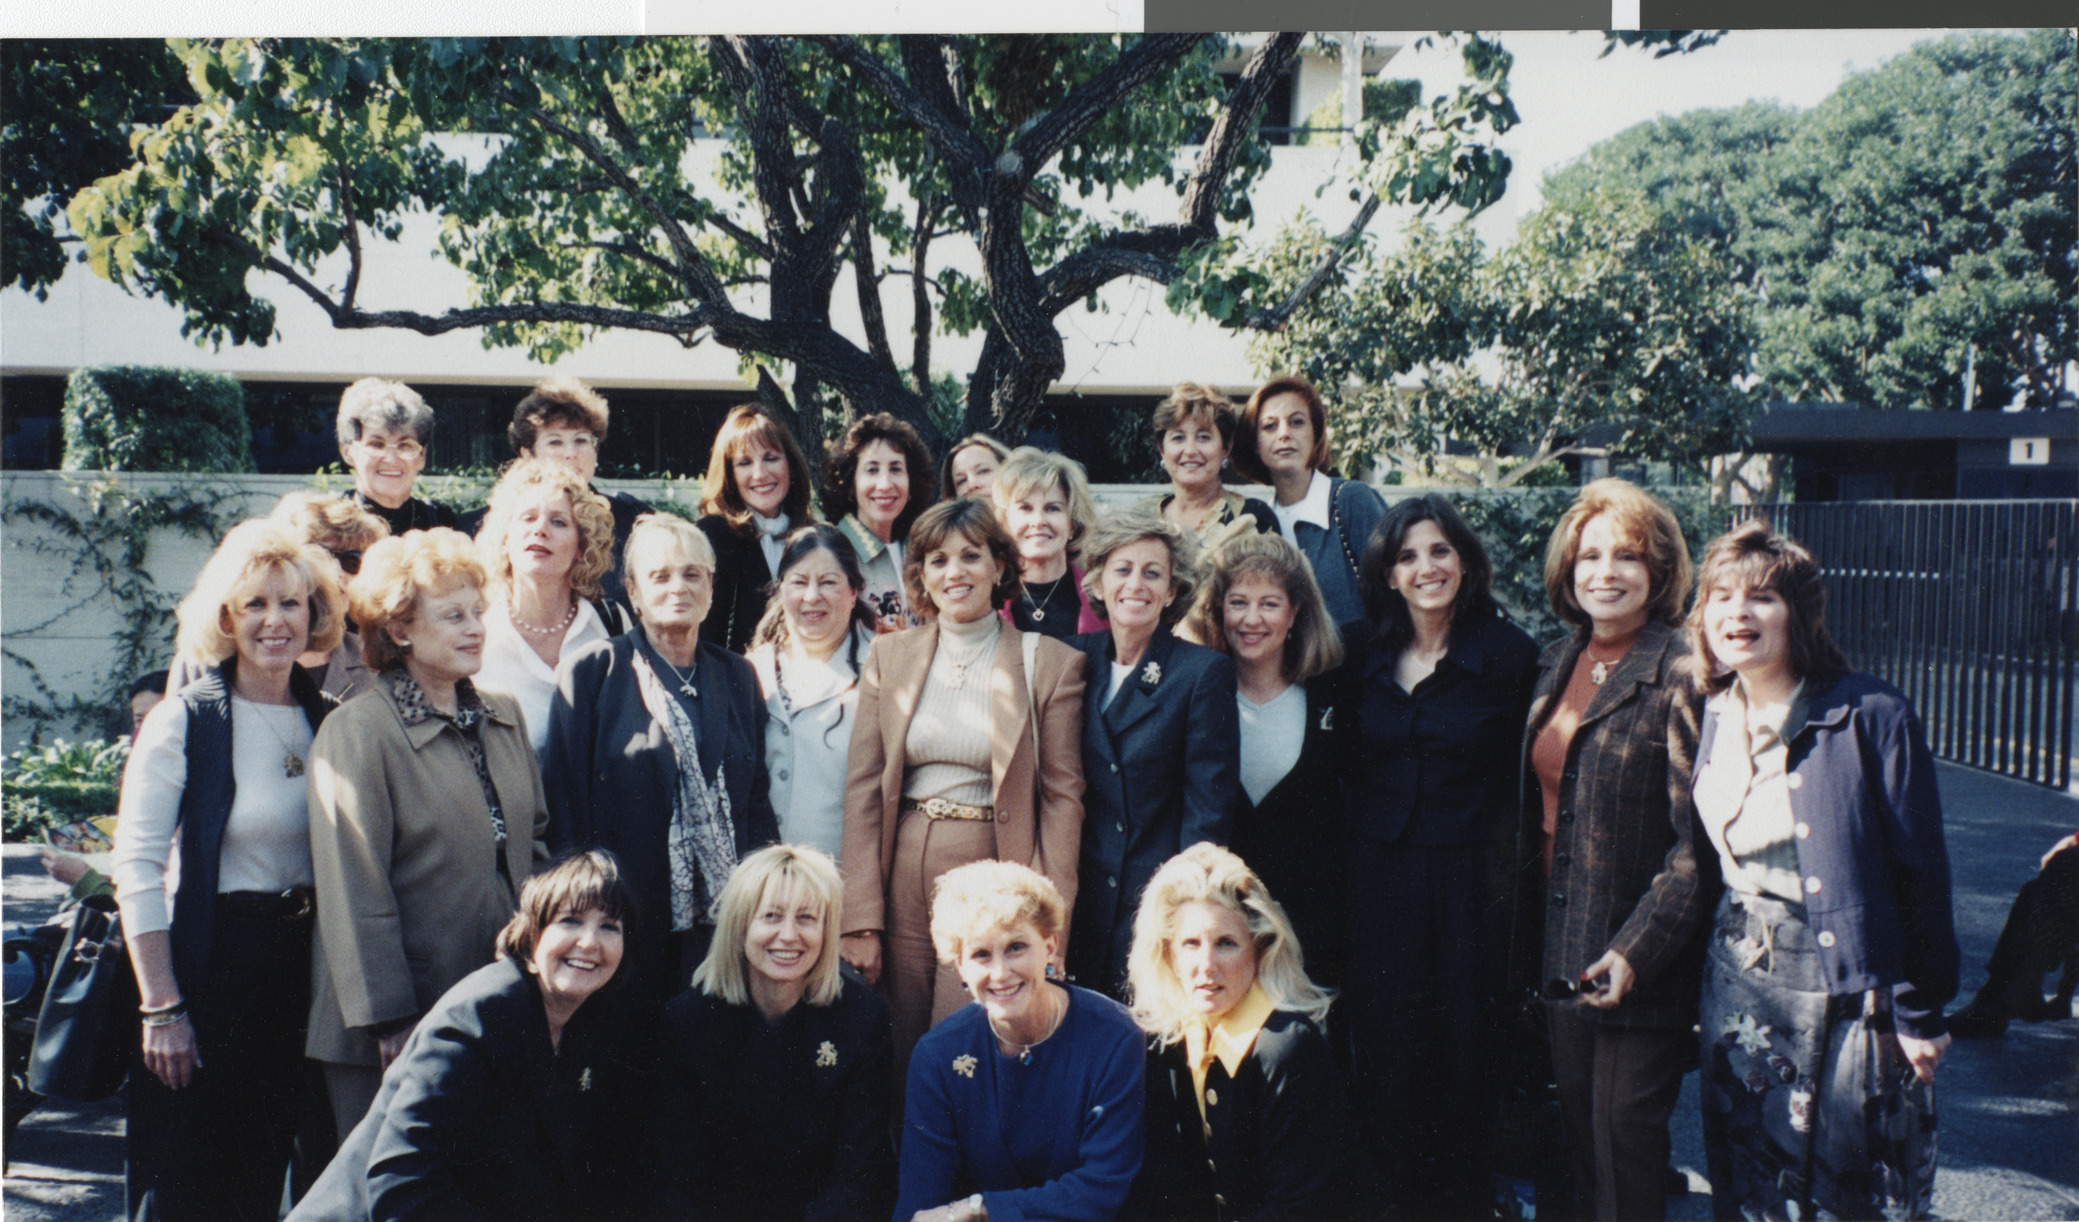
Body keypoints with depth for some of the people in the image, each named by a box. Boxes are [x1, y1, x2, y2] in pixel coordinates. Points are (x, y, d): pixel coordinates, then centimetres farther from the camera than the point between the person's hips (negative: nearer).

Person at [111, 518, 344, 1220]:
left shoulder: (329, 721, 5)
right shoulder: (186, 721, -9)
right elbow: (136, 867, -12)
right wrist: (161, 1007, -15)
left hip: (303, 962, 4)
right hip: (210, 962, -4)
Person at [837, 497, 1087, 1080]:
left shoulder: (1051, 664, 0)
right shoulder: (888, 656, 7)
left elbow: (1062, 795, -1)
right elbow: (862, 790, 4)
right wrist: (860, 919, -2)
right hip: (902, 878, 3)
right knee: (898, 1066, 9)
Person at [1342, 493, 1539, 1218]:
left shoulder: (1509, 655, -4)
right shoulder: (1369, 659, 8)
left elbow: (1524, 779, -5)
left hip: (1470, 879, -3)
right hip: (1378, 877, 3)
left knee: (1464, 1045, 5)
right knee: (1383, 1047, 6)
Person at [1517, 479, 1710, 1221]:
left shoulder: (1681, 674, -13)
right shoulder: (1556, 664, 9)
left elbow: (1697, 842, -16)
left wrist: (1637, 950, -20)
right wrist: (1527, 935, 13)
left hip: (1642, 965, -6)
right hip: (1560, 950, 6)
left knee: (1625, 1135, 3)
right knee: (1579, 1134, 14)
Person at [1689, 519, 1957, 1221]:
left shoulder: (1870, 717, -13)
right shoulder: (1711, 718, 4)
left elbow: (1920, 874, -10)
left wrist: (1919, 1012, -9)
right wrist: (1694, 993, 11)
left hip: (1851, 991, -5)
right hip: (1739, 984, 5)